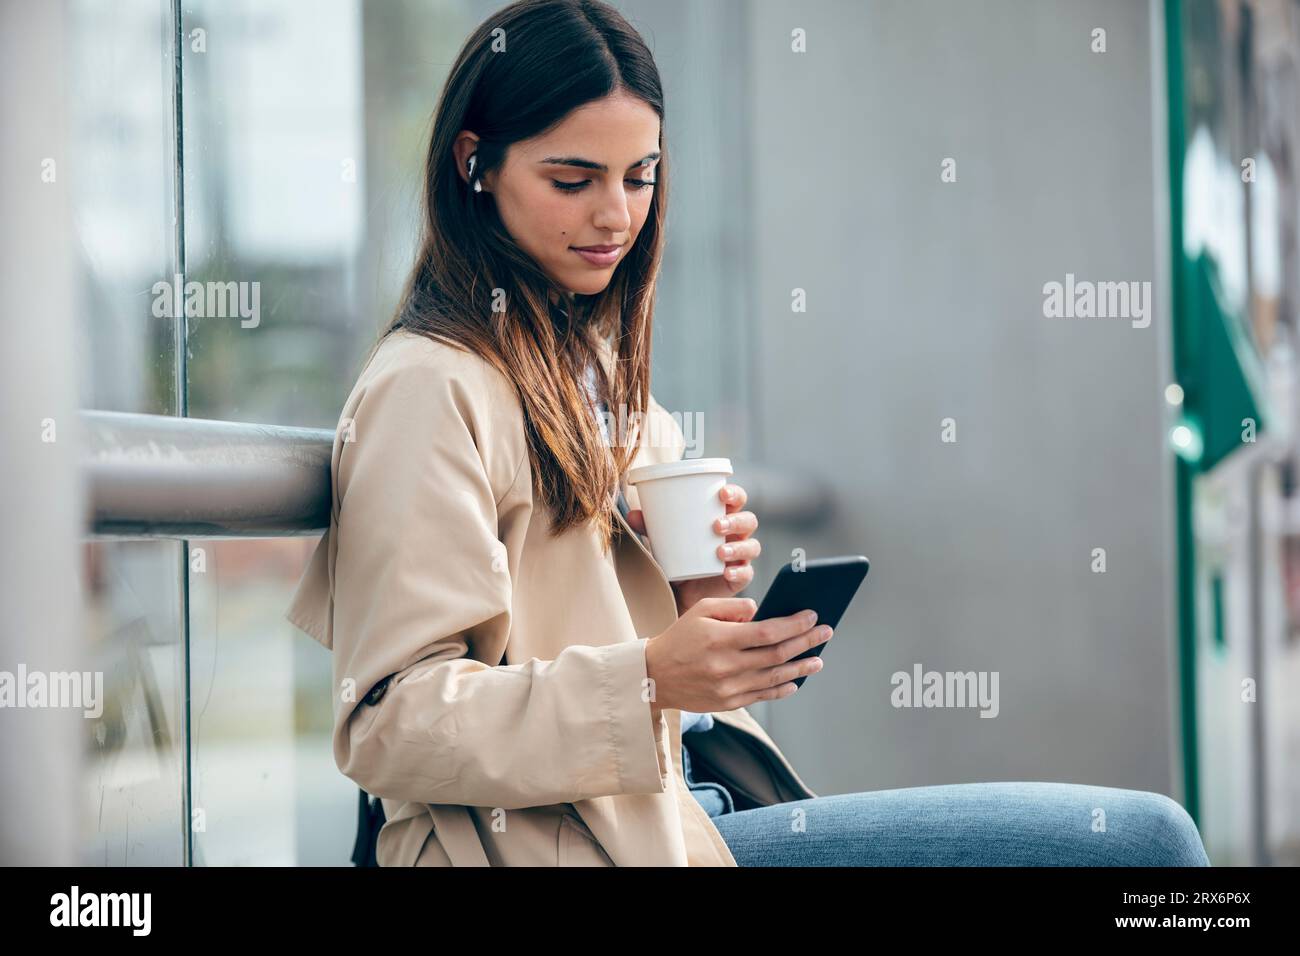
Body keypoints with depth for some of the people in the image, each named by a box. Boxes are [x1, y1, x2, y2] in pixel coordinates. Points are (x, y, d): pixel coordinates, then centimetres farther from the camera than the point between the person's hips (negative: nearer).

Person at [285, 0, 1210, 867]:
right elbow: (392, 724, -15)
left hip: (681, 784, 9)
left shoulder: (595, 360, 17)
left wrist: (698, 588, 1)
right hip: (567, 840, -8)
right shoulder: (429, 390, -10)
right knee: (1142, 839, -17)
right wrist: (651, 678, -24)